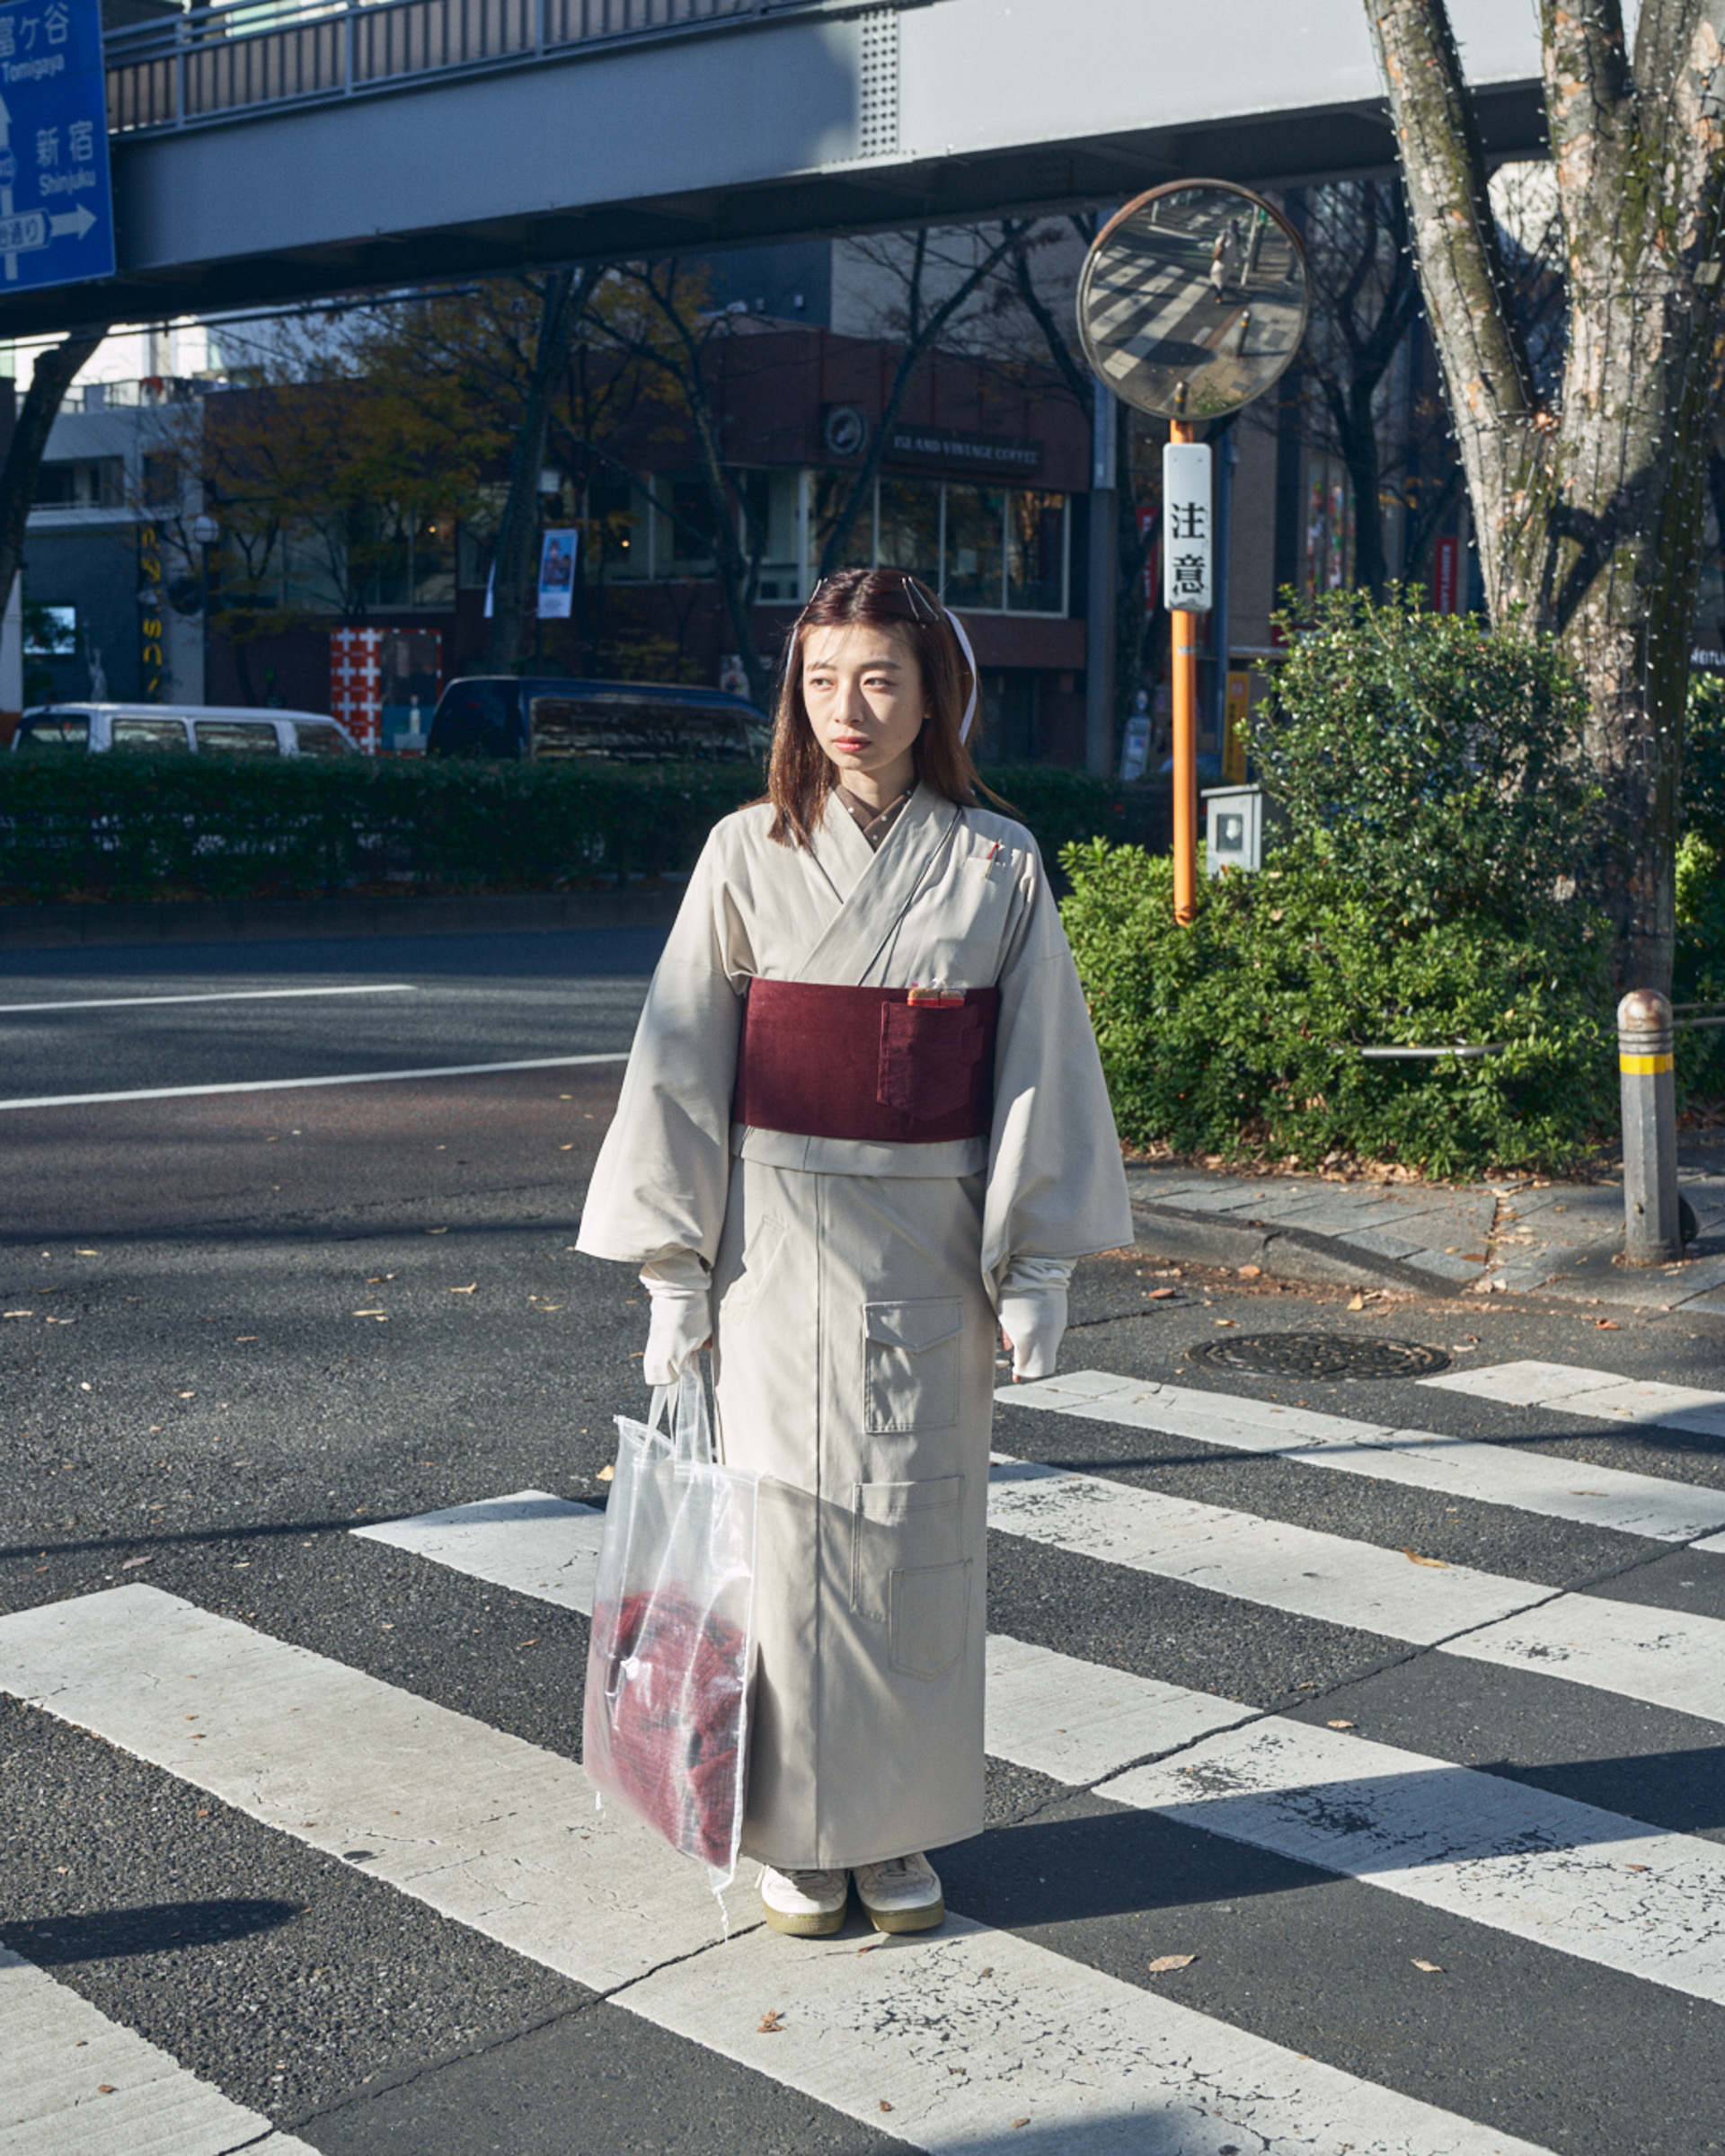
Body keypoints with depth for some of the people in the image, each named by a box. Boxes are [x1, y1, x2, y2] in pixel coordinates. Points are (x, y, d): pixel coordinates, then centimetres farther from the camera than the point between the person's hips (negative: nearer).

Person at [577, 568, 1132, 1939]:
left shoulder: (998, 865, 1)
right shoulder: (749, 856, -1)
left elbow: (1040, 1067, 3)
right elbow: (681, 1065, 0)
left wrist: (1040, 1264, 0)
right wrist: (675, 1271, -2)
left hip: (928, 1247, 1)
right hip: (779, 1242, -1)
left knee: (916, 1527, 7)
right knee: (790, 1520, 3)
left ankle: (901, 1831, 22)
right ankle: (796, 1834, 19)